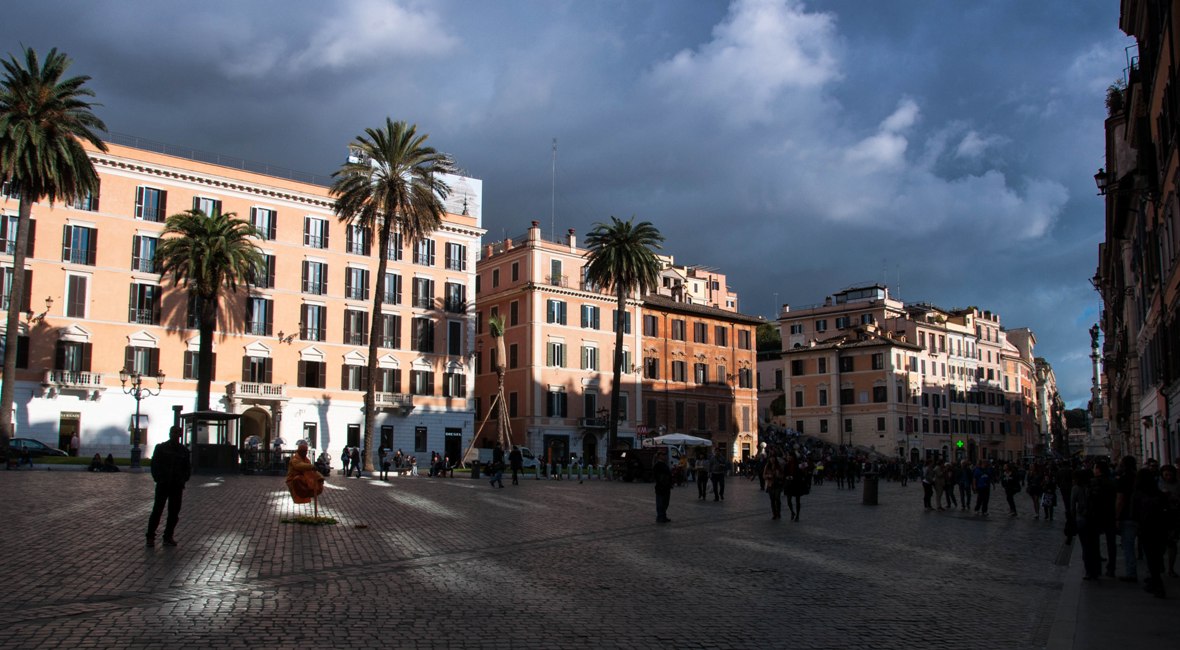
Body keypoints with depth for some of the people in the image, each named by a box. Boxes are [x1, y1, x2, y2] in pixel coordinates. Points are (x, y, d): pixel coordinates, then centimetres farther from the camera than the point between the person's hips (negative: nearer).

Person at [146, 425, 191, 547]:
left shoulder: (184, 450, 8)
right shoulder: (160, 448, 2)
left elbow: (188, 468, 14)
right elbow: (154, 464, 3)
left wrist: (183, 480, 1)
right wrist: (158, 478, -7)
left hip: (177, 486, 3)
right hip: (163, 485, -3)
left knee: (174, 512, 4)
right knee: (157, 511, -4)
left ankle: (168, 537, 11)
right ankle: (150, 536, 3)